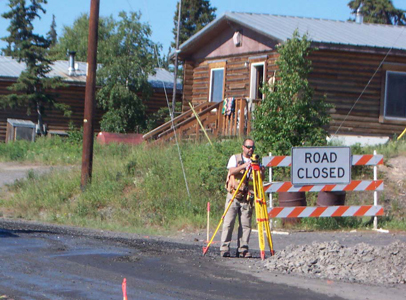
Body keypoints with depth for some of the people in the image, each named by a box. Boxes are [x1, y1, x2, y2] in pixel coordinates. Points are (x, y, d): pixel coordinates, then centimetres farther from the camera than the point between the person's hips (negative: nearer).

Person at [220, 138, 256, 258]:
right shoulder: (235, 158, 6)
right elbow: (232, 171, -12)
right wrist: (244, 166, -26)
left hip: (247, 197, 2)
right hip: (234, 195, -2)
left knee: (246, 224, -2)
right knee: (228, 222, -7)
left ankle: (243, 249, 1)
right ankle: (224, 248, -6)